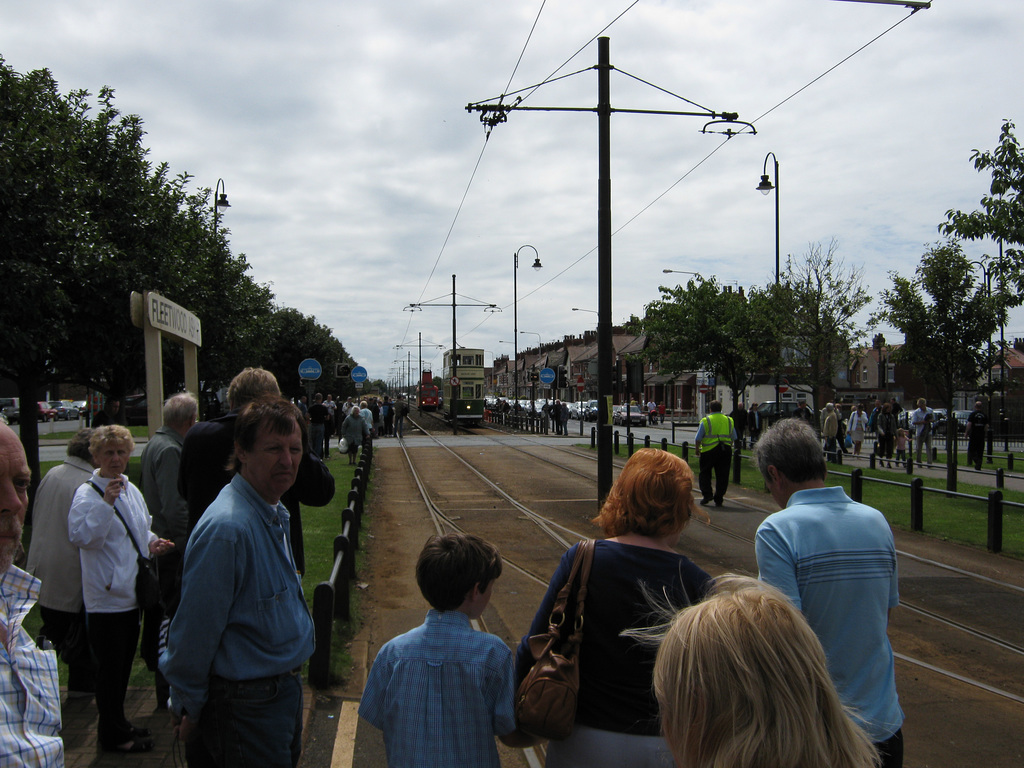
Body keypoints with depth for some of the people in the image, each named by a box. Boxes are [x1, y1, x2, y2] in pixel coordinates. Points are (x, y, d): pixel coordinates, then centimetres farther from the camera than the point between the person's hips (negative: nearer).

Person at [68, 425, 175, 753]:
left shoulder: (132, 491, 11)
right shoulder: (87, 494, -12)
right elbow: (81, 536, -26)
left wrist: (152, 544, 4)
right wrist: (106, 502, -31)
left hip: (130, 594, 8)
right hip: (105, 597, -8)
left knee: (123, 664, 18)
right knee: (110, 667, 2)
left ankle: (118, 724, 32)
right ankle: (112, 735, 16)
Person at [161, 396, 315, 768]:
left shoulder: (277, 514, 5)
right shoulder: (226, 527, -27)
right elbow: (195, 629, -21)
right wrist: (188, 710, -10)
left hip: (285, 689, 9)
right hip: (247, 705, -9)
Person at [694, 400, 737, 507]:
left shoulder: (705, 421, -3)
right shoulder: (729, 420, 10)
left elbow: (698, 438, -2)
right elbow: (733, 438, 15)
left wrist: (697, 449, 13)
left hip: (709, 450, -3)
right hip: (726, 450, 3)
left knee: (705, 474, 11)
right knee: (722, 475, 7)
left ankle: (706, 495, -1)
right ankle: (718, 499, 6)